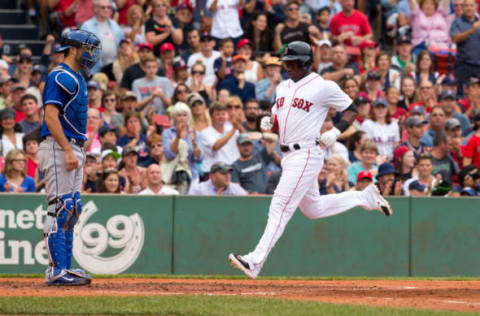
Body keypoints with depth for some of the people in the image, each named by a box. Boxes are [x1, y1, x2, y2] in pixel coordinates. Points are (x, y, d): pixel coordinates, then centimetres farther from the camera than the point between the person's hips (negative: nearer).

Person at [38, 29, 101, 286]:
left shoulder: (77, 78, 19)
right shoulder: (61, 77, -11)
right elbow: (51, 116, -19)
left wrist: (77, 152, 18)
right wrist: (68, 151, -25)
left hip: (73, 148, 10)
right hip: (58, 148, -10)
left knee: (71, 210, 9)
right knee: (60, 209, -12)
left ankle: (65, 268, 12)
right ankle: (56, 271, -13)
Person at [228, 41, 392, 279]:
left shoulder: (324, 87, -7)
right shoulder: (284, 87, 15)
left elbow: (350, 109, 0)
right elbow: (278, 116, 24)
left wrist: (336, 132, -15)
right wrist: (268, 121, 1)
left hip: (307, 155, -9)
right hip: (288, 156, 9)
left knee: (280, 207, -15)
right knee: (313, 209, 19)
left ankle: (255, 262, -19)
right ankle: (366, 197, 34)